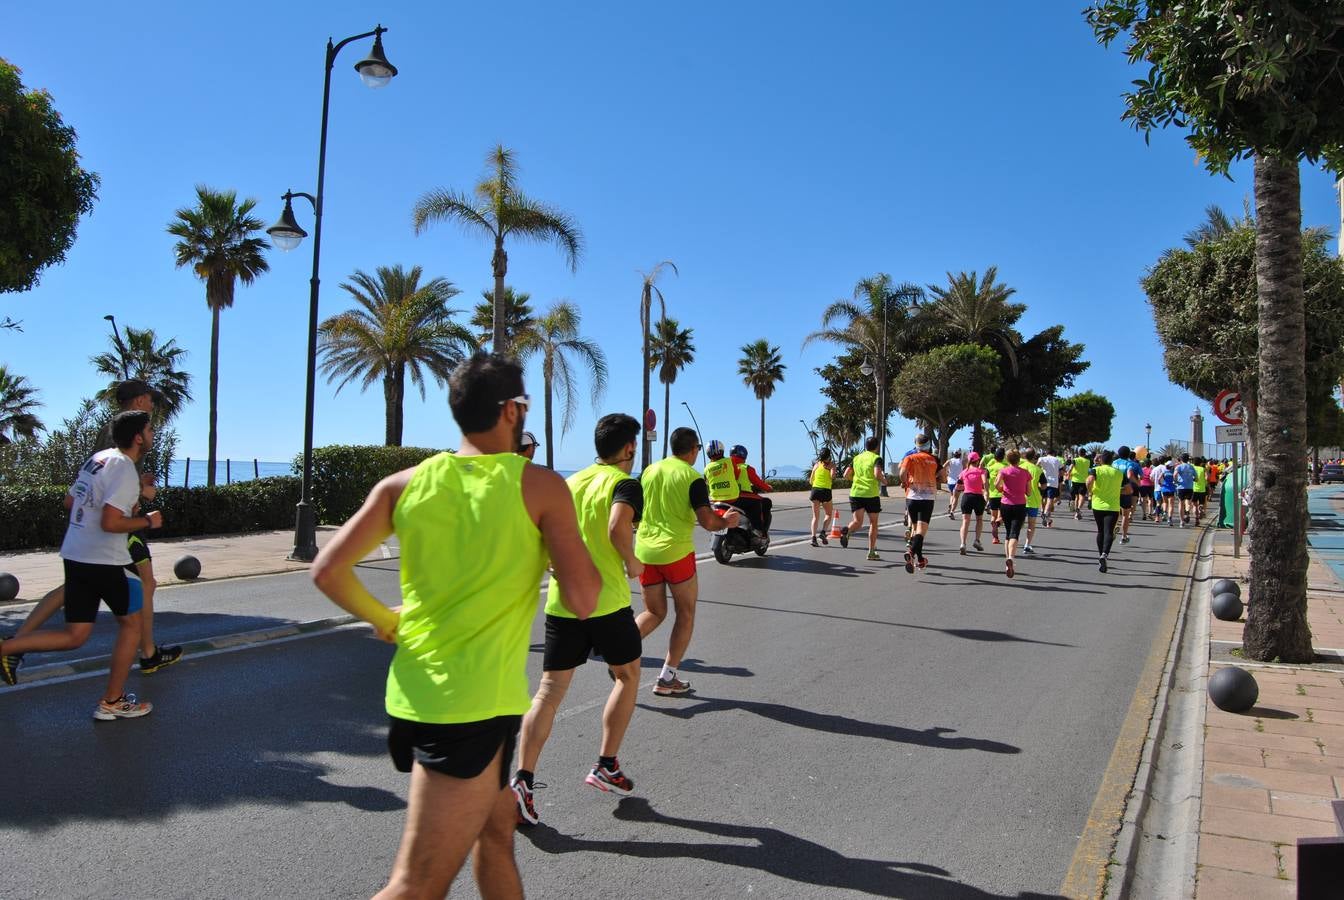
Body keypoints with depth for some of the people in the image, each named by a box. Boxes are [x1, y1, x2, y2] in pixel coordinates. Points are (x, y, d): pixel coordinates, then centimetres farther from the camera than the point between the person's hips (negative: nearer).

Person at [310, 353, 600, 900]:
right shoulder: (541, 486, -9)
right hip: (474, 708, -7)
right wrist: (561, 545, 7)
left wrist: (383, 620, 16)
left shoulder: (405, 483, 3)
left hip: (413, 691, 7)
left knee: (496, 833, 26)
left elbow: (327, 571, 0)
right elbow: (583, 601, -12)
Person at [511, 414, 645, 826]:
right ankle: (606, 766, 19)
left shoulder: (573, 480, 14)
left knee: (550, 691, 8)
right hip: (606, 600, -5)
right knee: (627, 676, 18)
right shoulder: (624, 483, -6)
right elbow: (618, 526, -26)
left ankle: (522, 779, -2)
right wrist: (631, 563, -10)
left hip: (560, 599, 5)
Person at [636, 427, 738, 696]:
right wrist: (726, 522, 5)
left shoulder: (648, 471, 7)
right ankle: (666, 679, 12)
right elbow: (707, 521, -15)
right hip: (677, 552, -5)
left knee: (654, 613, 19)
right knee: (686, 614, 13)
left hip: (645, 552, 5)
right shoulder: (693, 478, -8)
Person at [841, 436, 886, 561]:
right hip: (871, 494, -3)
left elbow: (846, 475, 9)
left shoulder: (857, 458, 12)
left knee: (857, 521, 2)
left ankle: (846, 530, -33)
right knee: (873, 523, 11)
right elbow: (877, 474, -19)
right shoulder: (876, 458, -3)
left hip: (855, 493, 3)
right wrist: (884, 481, 1)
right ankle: (871, 552, 13)